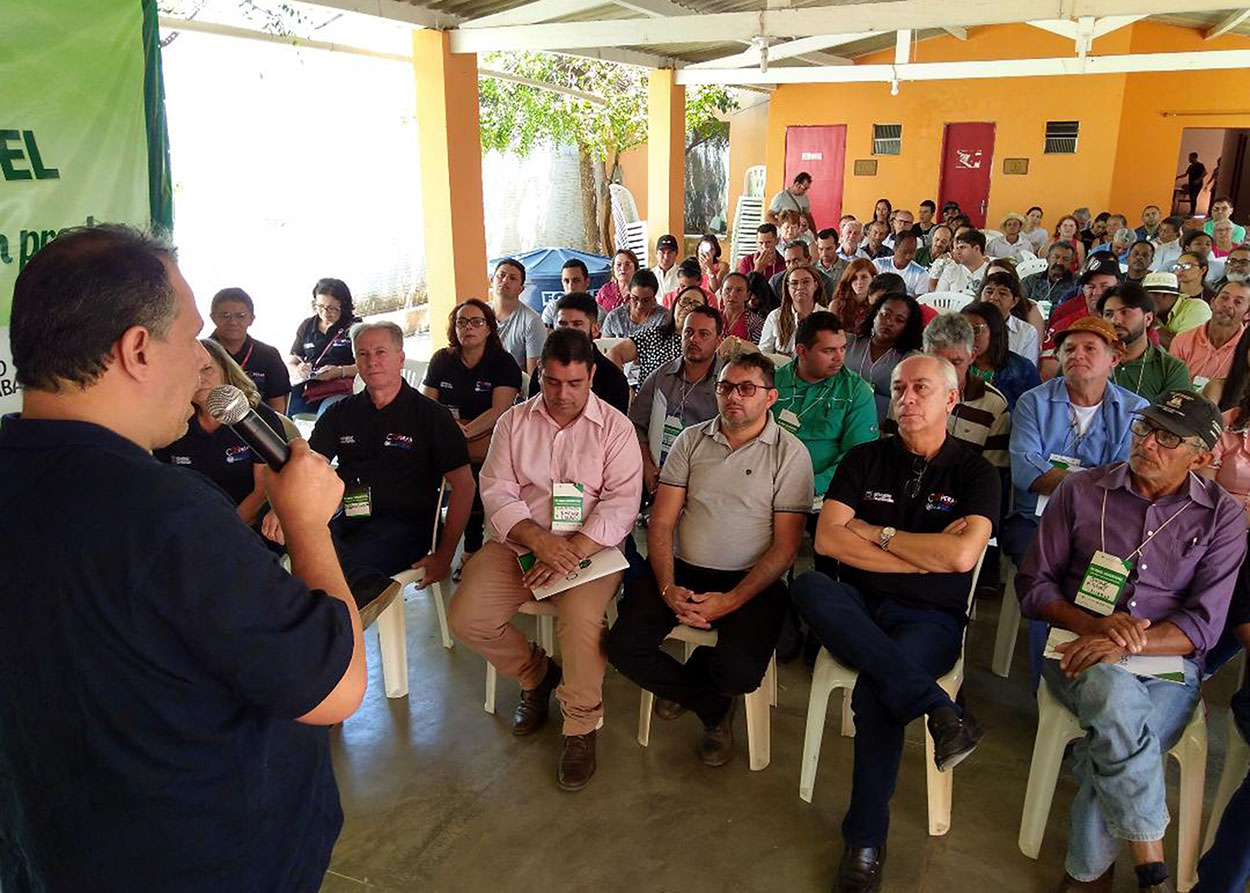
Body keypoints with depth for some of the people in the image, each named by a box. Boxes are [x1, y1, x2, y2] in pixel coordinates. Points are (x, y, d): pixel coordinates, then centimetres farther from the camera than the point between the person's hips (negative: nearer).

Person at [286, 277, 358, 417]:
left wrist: (340, 371, -18)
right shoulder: (306, 326, 20)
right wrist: (298, 371, -3)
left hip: (338, 392, -3)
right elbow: (291, 362, 21)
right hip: (305, 390, 3)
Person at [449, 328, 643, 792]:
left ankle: (581, 728, -7)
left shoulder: (615, 427, 0)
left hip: (587, 547, -3)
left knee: (581, 620, -31)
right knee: (466, 617, -16)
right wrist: (538, 540, -19)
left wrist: (572, 551, -22)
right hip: (517, 544, 3)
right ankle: (535, 674, 14)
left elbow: (622, 501, -8)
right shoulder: (513, 422, 8)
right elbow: (496, 490, -1)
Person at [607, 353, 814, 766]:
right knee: (624, 647, -19)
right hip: (681, 571, 3)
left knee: (739, 673, -27)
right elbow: (661, 522, 5)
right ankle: (714, 709, 8)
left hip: (751, 580, -3)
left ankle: (683, 684, 13)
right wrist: (668, 588, -12)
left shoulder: (790, 454, -1)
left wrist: (731, 601, -17)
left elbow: (786, 545, -5)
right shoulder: (691, 440, 8)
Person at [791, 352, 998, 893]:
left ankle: (866, 842, -16)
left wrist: (875, 532, -5)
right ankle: (938, 707, -34)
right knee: (809, 586, -32)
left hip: (930, 618, -2)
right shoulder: (864, 461, 10)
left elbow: (961, 555, -14)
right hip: (857, 609, 3)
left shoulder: (974, 474, 4)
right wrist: (925, 556, -6)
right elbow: (827, 540, -4)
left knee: (875, 690, -33)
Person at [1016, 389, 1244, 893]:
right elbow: (1033, 585, 5)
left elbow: (1203, 625, -4)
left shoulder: (1222, 517, 4)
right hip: (1080, 648, 0)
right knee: (1118, 699, -35)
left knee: (1112, 747, -30)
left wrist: (1123, 645, -19)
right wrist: (1092, 625, -13)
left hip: (1167, 663, 0)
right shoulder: (1081, 491, 4)